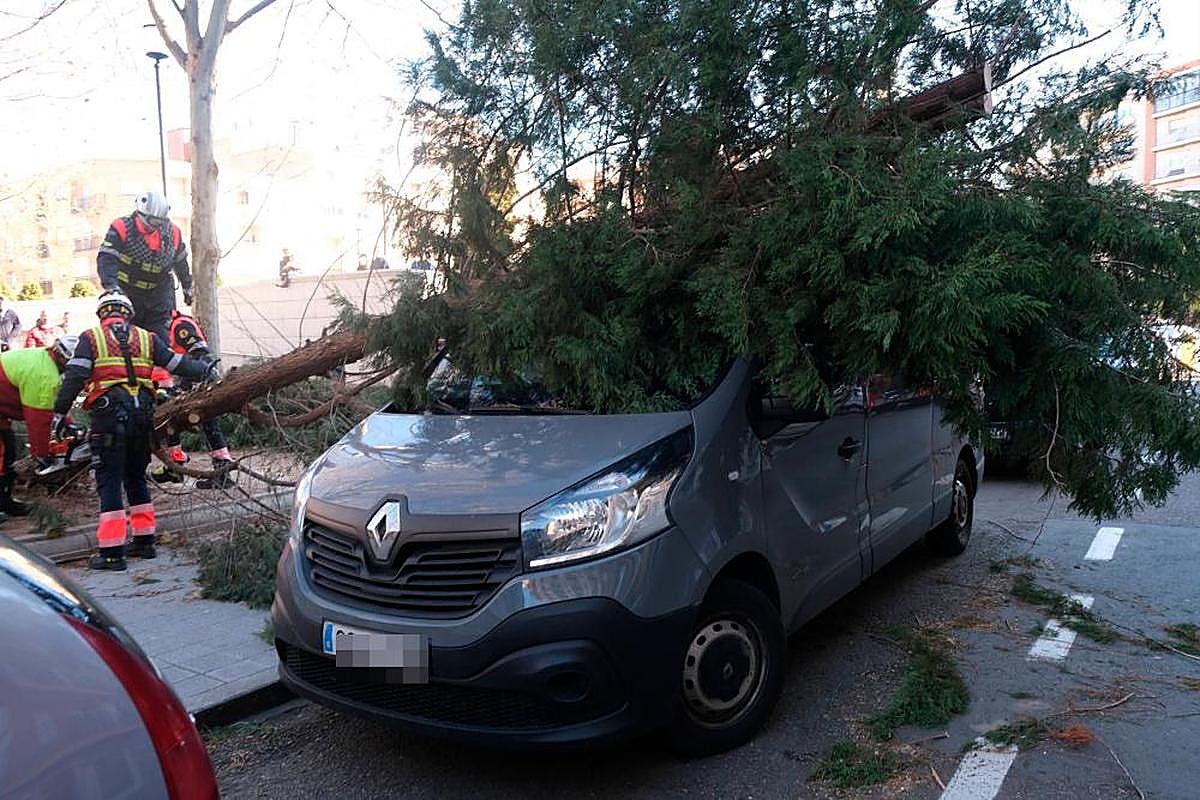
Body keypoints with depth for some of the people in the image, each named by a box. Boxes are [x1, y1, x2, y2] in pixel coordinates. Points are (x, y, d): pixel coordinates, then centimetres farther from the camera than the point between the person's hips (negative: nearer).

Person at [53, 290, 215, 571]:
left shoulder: (90, 338, 5)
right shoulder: (146, 338, 13)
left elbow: (74, 377, -4)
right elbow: (177, 363, 14)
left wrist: (60, 411, -1)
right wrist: (206, 370, 29)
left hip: (108, 415, -4)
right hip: (142, 415, 4)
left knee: (109, 482, -2)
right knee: (137, 477, 17)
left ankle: (112, 553, -3)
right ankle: (144, 541, 22)